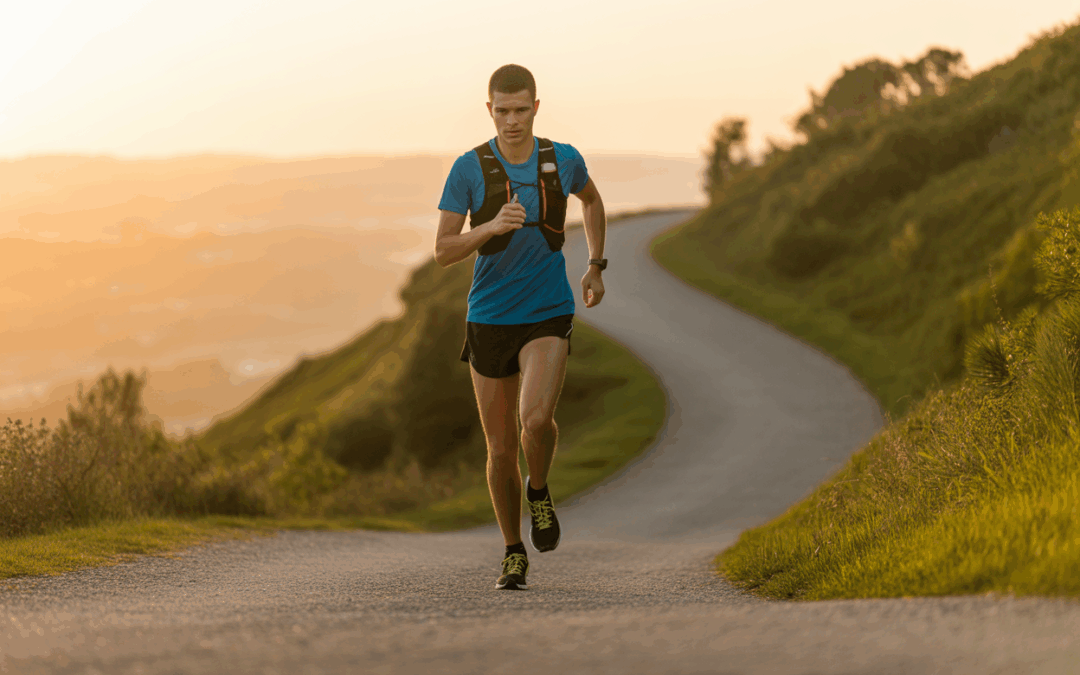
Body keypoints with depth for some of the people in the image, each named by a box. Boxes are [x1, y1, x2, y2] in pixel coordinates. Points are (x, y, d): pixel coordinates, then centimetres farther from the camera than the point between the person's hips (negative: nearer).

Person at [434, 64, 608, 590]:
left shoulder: (563, 160, -2)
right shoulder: (469, 168, -7)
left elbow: (592, 200, 22)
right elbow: (443, 252, -7)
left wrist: (595, 266, 17)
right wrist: (491, 227, -23)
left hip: (548, 315, -1)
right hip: (489, 319, 1)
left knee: (536, 418, -25)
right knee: (500, 447, 6)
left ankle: (540, 491, 7)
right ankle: (514, 554, 24)